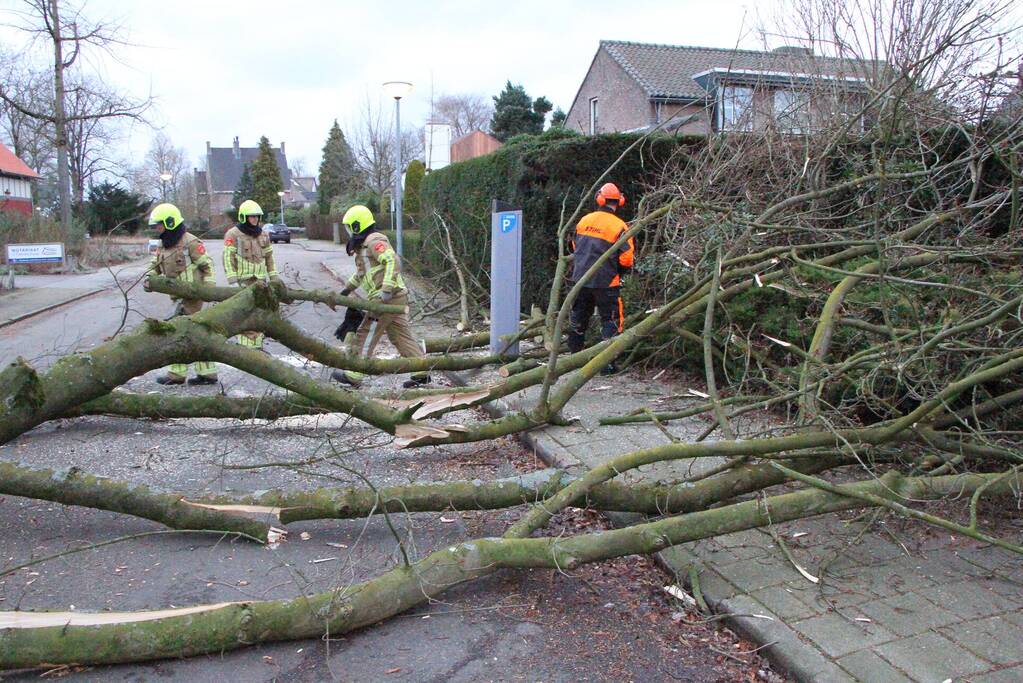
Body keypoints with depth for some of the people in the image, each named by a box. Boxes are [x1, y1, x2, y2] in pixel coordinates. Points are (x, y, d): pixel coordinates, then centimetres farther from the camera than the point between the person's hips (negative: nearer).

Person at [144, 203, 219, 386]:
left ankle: (177, 374, 4)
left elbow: (207, 265, -11)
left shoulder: (190, 242, -13)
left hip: (191, 295, -9)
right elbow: (155, 266, 15)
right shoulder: (163, 245, 12)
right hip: (180, 296, 9)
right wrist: (149, 280, -5)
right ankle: (207, 373, 16)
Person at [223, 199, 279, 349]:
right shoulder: (233, 234, -7)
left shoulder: (263, 235, 13)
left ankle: (257, 345, 22)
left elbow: (269, 257, 18)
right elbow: (228, 258, -11)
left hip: (260, 281, 6)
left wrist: (274, 276, 13)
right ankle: (245, 347, -5)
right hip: (243, 281, -6)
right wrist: (233, 280, -18)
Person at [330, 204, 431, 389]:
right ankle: (422, 372, 13)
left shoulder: (374, 241, -12)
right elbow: (361, 271, 35)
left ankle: (354, 375, 5)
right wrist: (347, 288, 37)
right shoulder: (365, 244, 21)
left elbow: (392, 261, -26)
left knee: (366, 335, -2)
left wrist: (386, 290, -32)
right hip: (396, 298, 10)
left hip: (387, 299, -10)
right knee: (401, 336, 11)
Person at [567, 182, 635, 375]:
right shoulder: (619, 227, -12)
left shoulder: (584, 220, 3)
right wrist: (621, 271, 8)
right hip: (605, 281, -5)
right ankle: (607, 363, 1)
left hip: (580, 278, 5)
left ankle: (575, 354, 32)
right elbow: (627, 259, -13)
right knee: (611, 321, 5)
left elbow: (575, 247, 14)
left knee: (579, 317, 21)